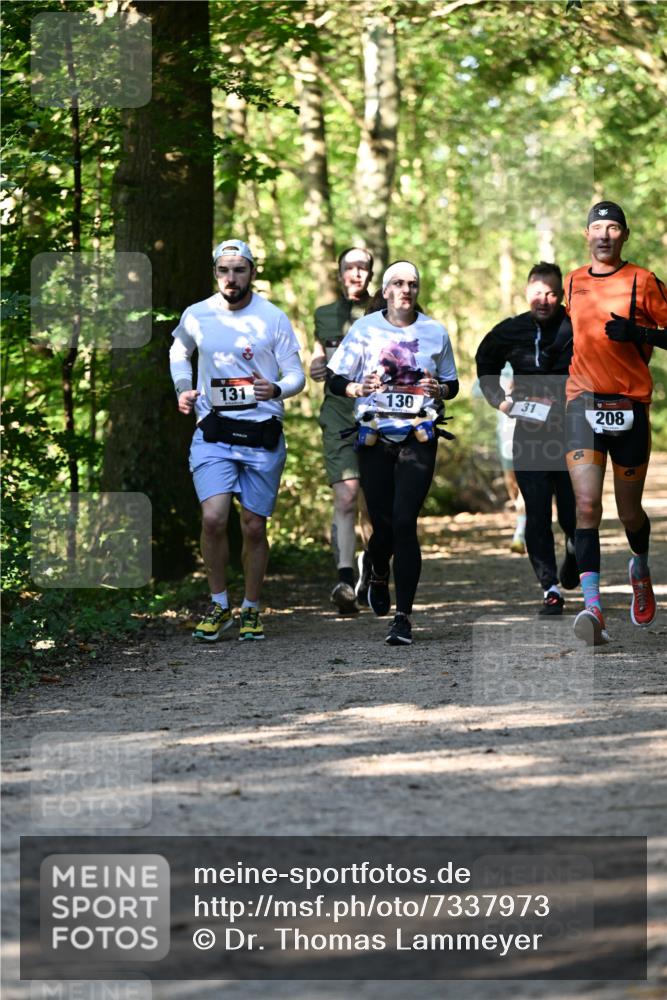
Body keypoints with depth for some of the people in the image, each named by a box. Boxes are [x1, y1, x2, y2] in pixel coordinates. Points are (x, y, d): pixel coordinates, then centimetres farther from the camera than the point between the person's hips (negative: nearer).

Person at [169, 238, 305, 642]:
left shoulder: (273, 318, -2)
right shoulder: (196, 316, 3)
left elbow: (296, 376, 0)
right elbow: (179, 351, 26)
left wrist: (275, 390, -21)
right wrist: (182, 389, 9)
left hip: (263, 435, 0)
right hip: (213, 432, 0)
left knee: (254, 527, 5)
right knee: (214, 518, -16)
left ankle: (252, 609, 22)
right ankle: (219, 605, 2)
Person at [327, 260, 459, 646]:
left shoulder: (435, 331, 9)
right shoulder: (365, 329, 5)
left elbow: (452, 383, 18)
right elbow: (335, 379, 5)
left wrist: (439, 389, -5)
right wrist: (358, 388, -16)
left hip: (419, 436, 0)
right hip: (375, 436, 0)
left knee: (404, 522, -12)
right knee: (383, 523, 2)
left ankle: (404, 616, -9)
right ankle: (379, 576, 40)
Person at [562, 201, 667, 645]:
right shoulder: (573, 283, 11)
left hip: (630, 406, -2)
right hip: (583, 404, 2)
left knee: (630, 511, 9)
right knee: (587, 504, -15)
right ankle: (593, 607, -21)